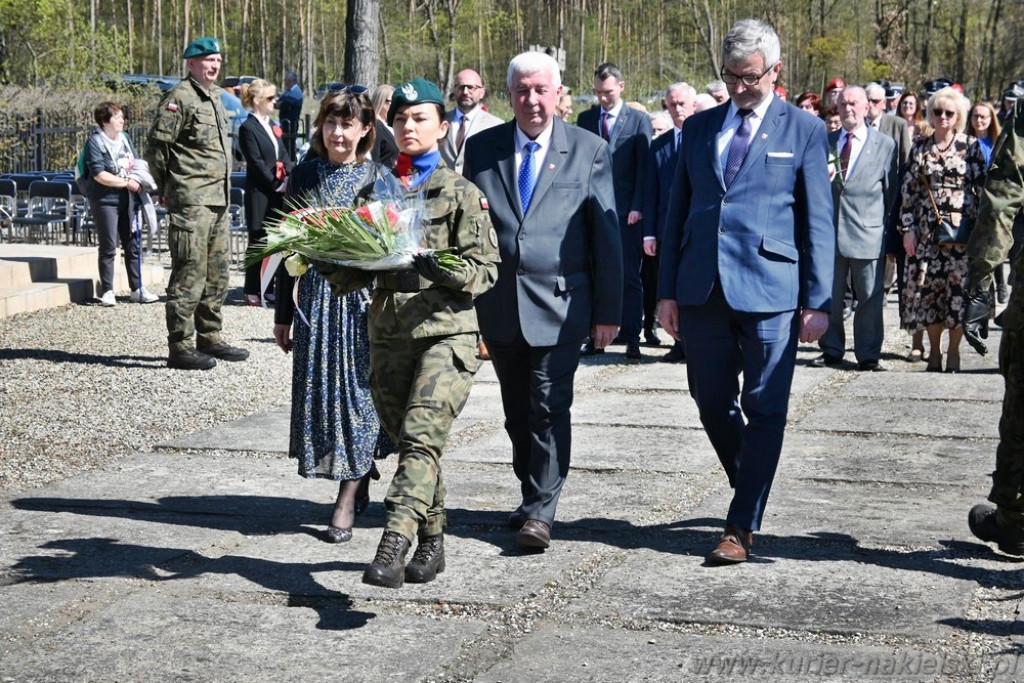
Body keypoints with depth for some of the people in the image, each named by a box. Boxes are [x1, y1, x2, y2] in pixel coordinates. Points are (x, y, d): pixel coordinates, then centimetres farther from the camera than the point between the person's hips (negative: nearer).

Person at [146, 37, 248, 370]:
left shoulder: (215, 97, 18)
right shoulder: (180, 97, -10)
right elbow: (157, 146, -12)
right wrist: (168, 188, -5)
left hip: (218, 201, 9)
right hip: (191, 202, -9)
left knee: (217, 275, 14)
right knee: (189, 274, -8)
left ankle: (210, 339, 24)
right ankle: (180, 347, -4)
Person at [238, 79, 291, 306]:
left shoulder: (273, 125, 15)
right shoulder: (248, 128, -9)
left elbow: (284, 156, 15)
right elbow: (256, 163, -14)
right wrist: (277, 185, -13)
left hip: (278, 194, 8)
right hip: (260, 194, -8)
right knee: (259, 242, -3)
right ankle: (253, 292, 3)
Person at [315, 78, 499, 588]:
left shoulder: (461, 193, 1)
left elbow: (486, 269, -5)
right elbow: (357, 269, 16)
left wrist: (435, 266, -22)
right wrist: (334, 266, -6)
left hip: (446, 334, -5)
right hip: (388, 335, 5)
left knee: (421, 437, -19)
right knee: (407, 441, 10)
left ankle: (392, 547, -27)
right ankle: (432, 543, 24)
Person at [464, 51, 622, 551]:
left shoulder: (589, 151, 0)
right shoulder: (481, 149, 6)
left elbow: (607, 234, 0)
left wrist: (608, 309, -4)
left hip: (560, 303, -3)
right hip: (498, 305, 3)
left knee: (550, 408, -8)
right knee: (517, 412, 12)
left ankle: (540, 513, -2)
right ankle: (534, 498, 26)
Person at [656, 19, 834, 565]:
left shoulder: (804, 130, 1)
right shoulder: (699, 127, 11)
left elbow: (818, 222, 0)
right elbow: (678, 210, 13)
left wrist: (817, 302, -5)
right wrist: (668, 290, 7)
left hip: (770, 290, -4)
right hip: (703, 288, 4)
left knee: (764, 411, 0)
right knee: (712, 402, 11)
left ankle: (742, 527, 6)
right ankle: (749, 491, 34)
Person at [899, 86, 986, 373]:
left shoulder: (971, 147, 3)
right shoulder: (920, 149, 8)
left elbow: (982, 188, 2)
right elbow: (909, 191, 7)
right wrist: (907, 229, 0)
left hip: (962, 229, -2)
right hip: (928, 230, 2)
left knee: (959, 287, -2)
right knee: (928, 287, 1)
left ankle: (953, 350, 9)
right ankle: (934, 349, 14)